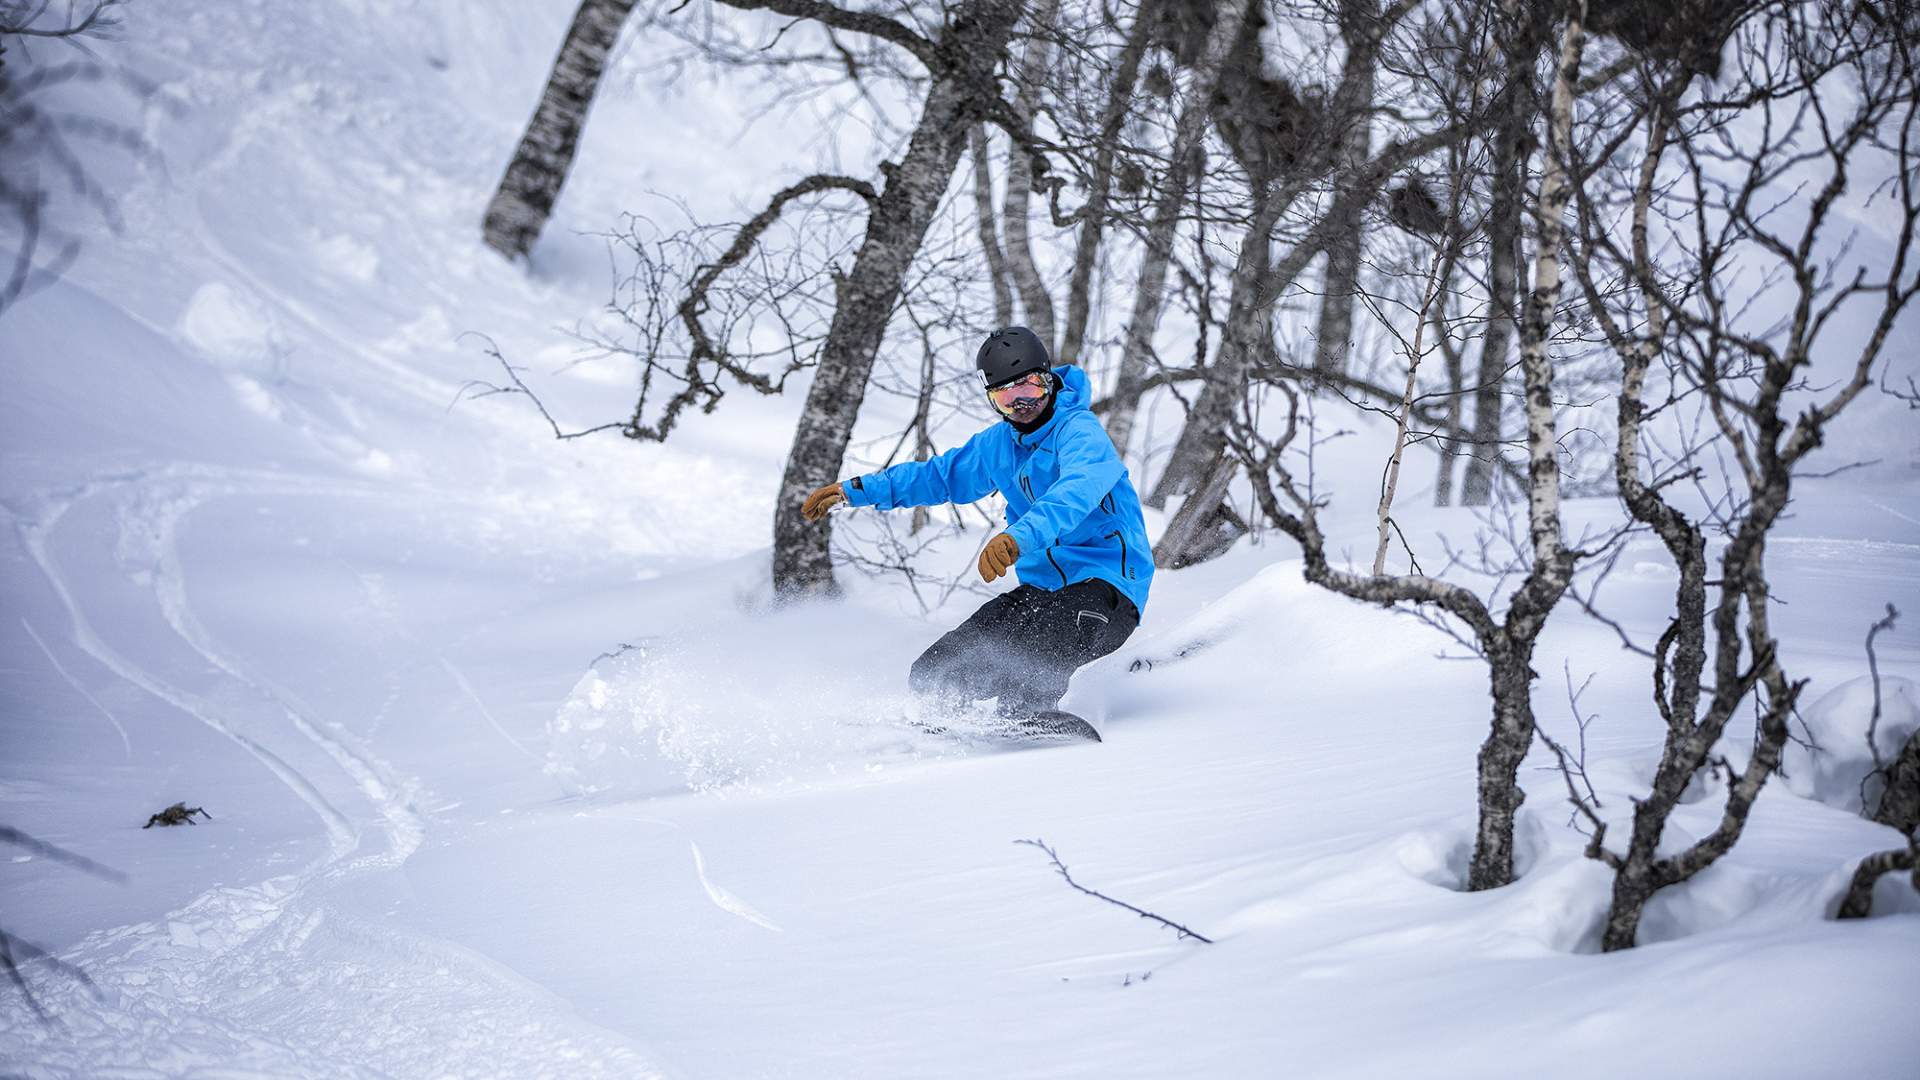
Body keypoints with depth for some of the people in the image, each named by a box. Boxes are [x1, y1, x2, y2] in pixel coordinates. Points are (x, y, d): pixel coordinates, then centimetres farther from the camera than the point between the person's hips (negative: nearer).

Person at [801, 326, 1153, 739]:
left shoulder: (1079, 430, -12)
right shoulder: (999, 444, 15)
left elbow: (1078, 490, -33)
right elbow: (942, 474, 33)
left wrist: (1021, 537, -50)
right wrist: (858, 489, 31)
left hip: (1105, 584, -10)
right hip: (1042, 587, 10)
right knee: (936, 670, -5)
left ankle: (1027, 711, -62)